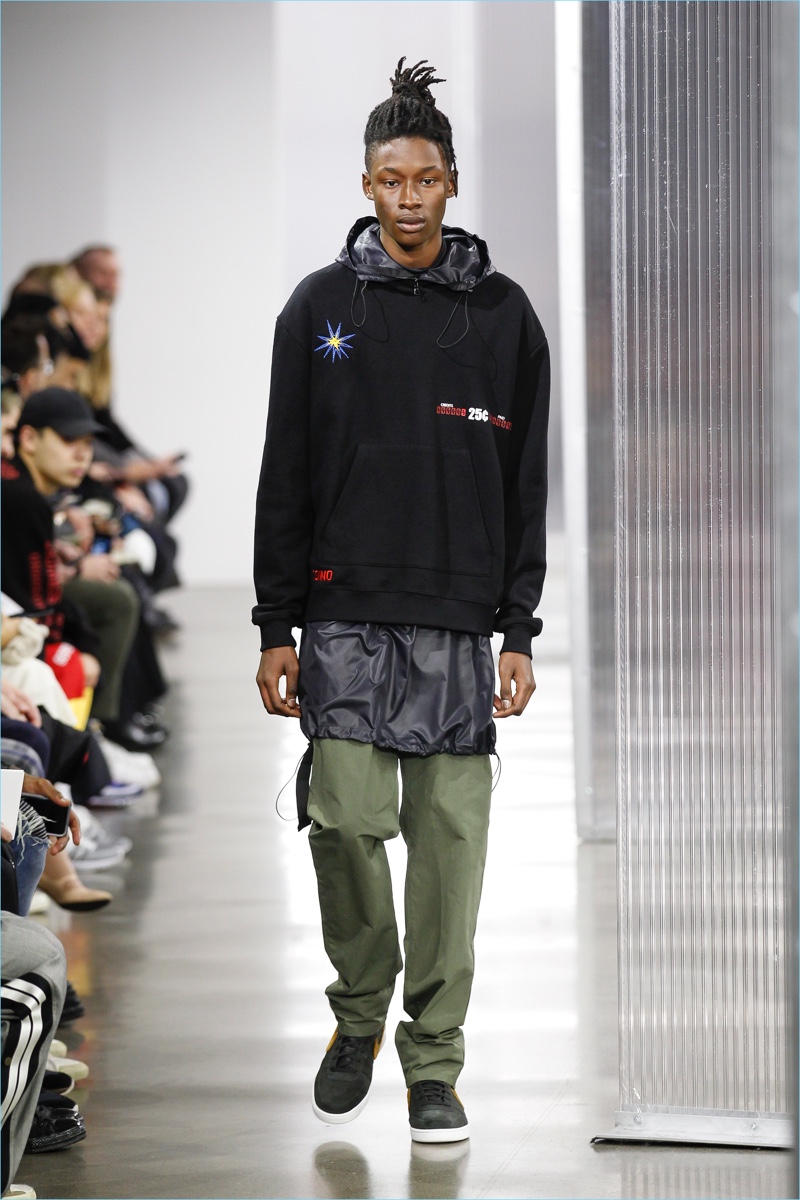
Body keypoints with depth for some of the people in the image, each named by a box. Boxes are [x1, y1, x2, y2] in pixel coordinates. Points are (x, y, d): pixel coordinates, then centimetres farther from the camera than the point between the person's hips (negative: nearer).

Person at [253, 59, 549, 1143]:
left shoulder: (503, 315, 7)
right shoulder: (321, 308, 6)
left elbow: (527, 486, 7)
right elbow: (285, 481, 6)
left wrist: (520, 633, 2)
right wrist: (276, 627, 2)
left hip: (460, 625, 0)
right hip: (347, 617, 0)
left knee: (448, 840, 0)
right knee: (347, 822, -8)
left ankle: (434, 1063, 10)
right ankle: (358, 1021, 16)